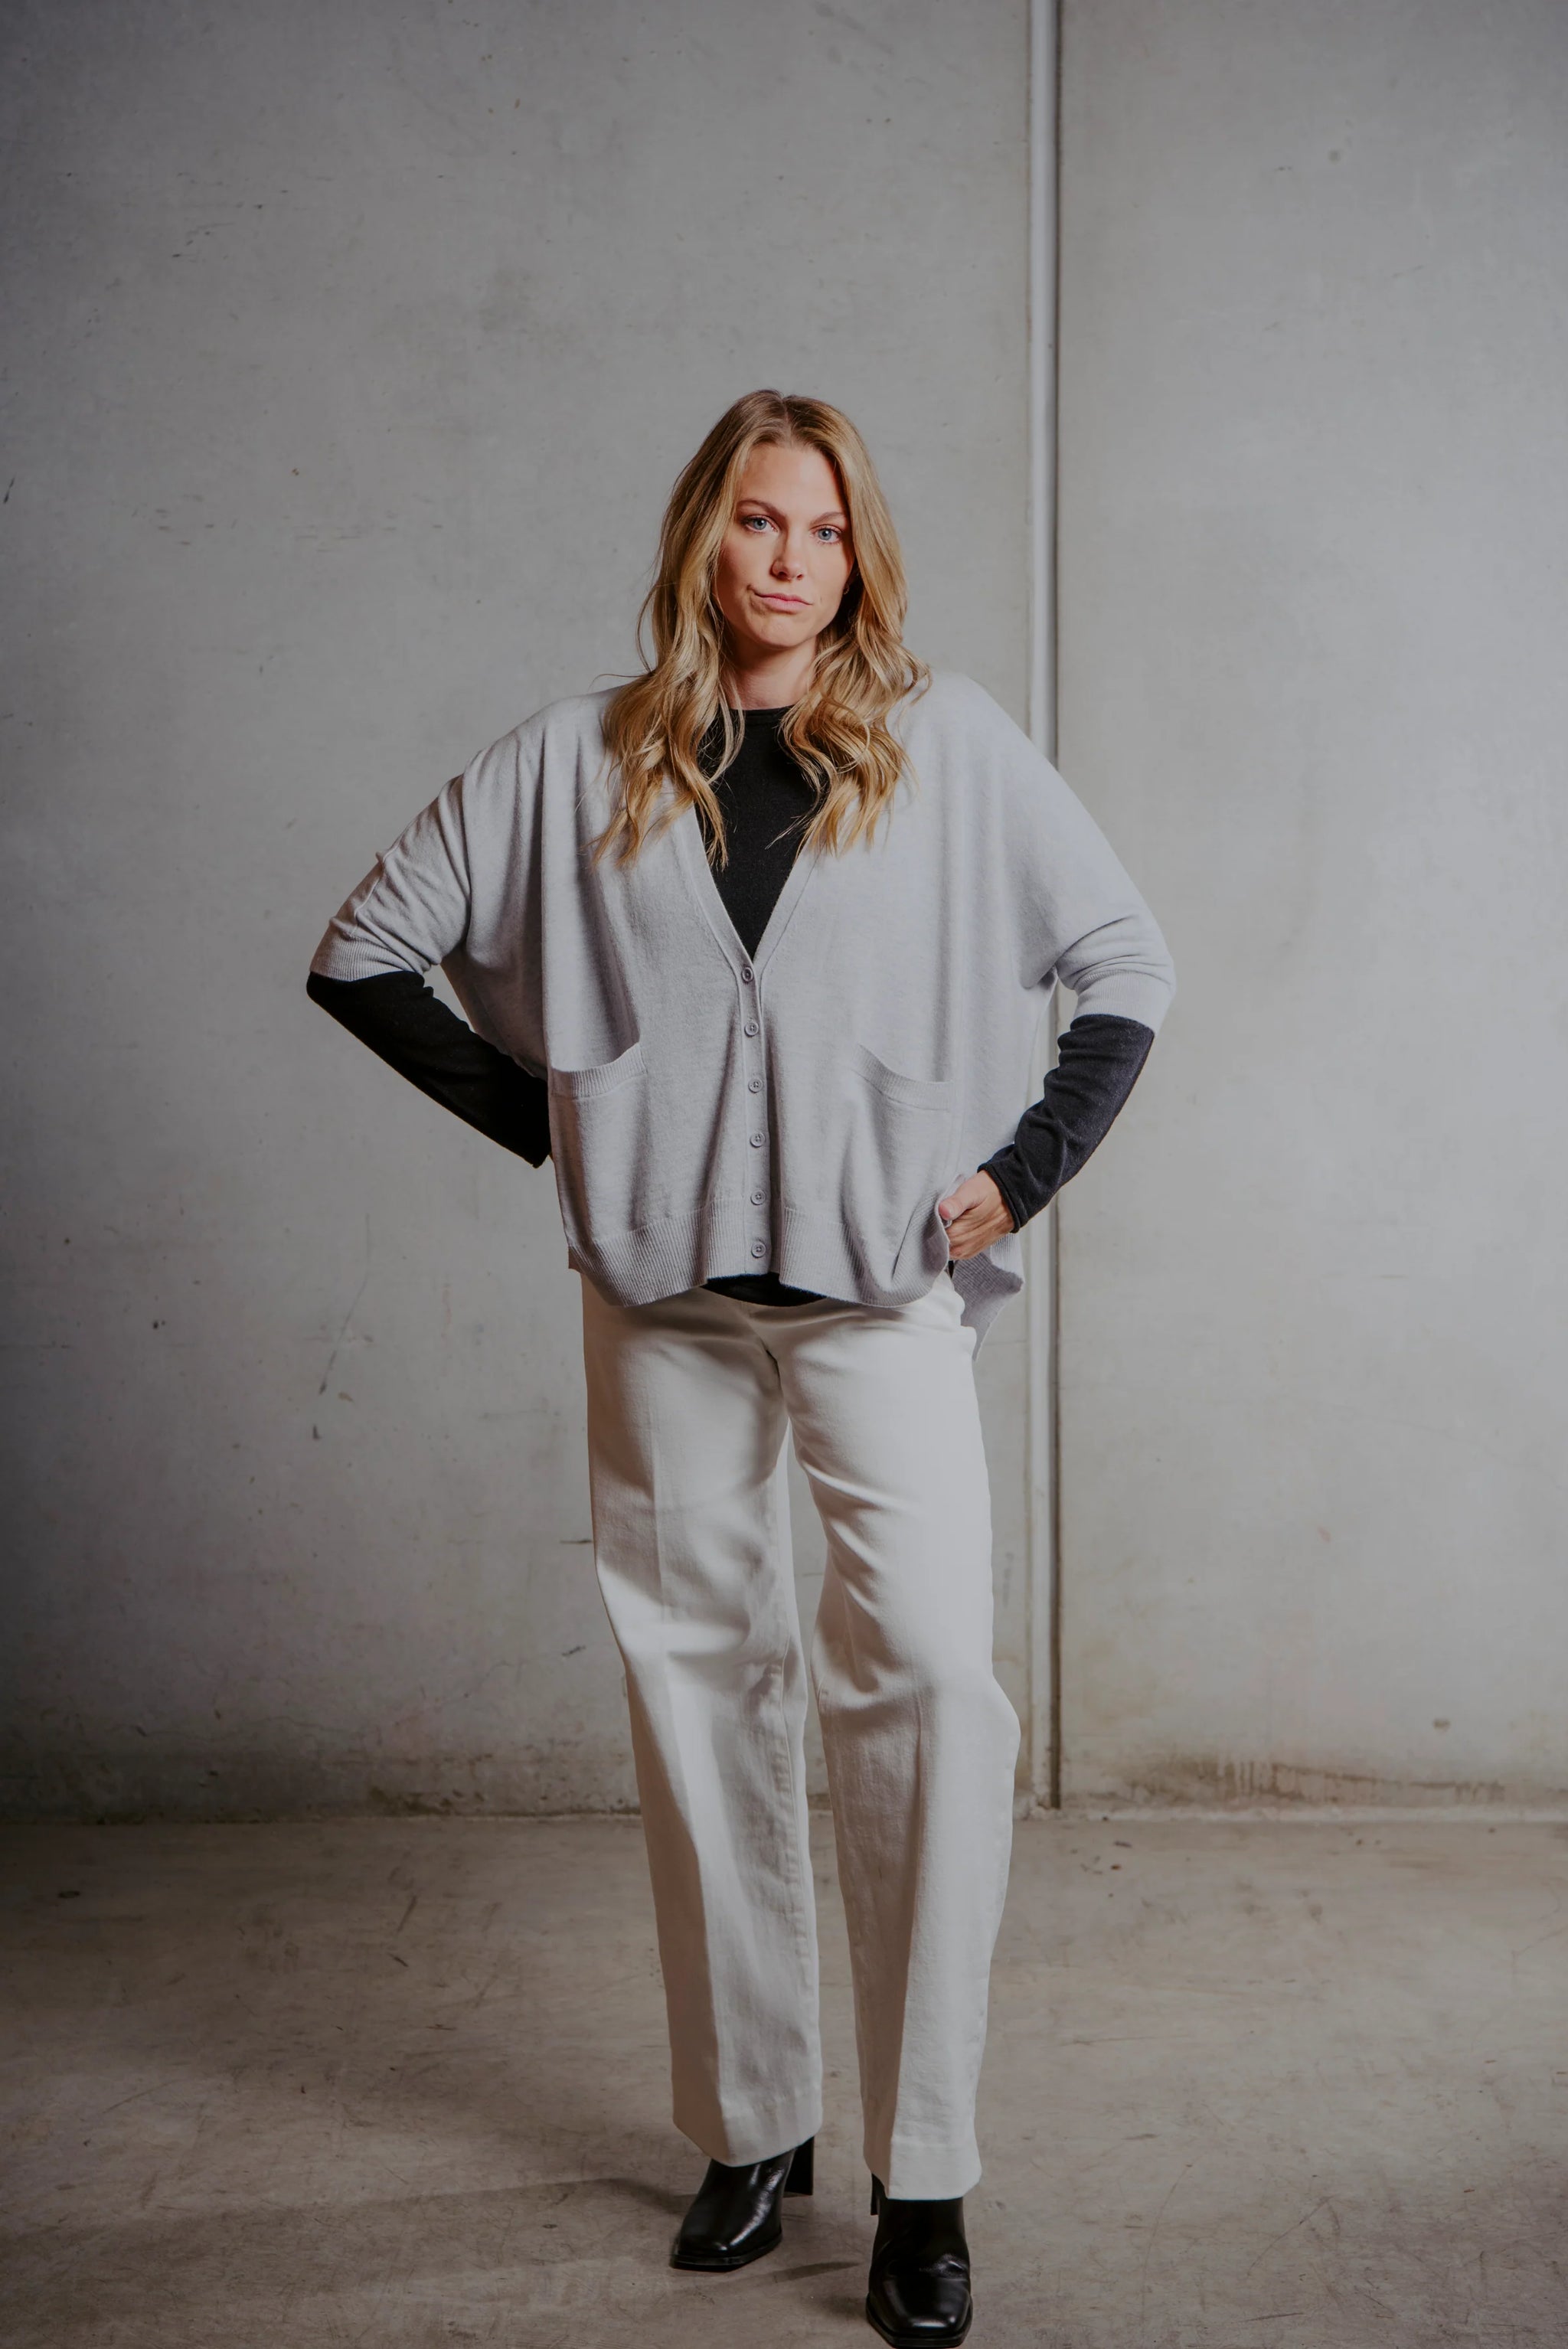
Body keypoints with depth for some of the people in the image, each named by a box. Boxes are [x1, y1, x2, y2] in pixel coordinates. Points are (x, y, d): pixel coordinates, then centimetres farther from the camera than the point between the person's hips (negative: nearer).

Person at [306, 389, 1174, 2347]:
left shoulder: (948, 744, 5)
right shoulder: (580, 760, 7)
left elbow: (1126, 962, 10)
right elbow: (361, 956, 11)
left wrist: (1025, 1168, 0)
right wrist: (542, 1113, 4)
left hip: (882, 1283, -1)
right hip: (662, 1292, 2)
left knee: (926, 1674, -12)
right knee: (699, 1690, 7)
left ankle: (924, 2181, -1)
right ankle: (749, 2128, 22)